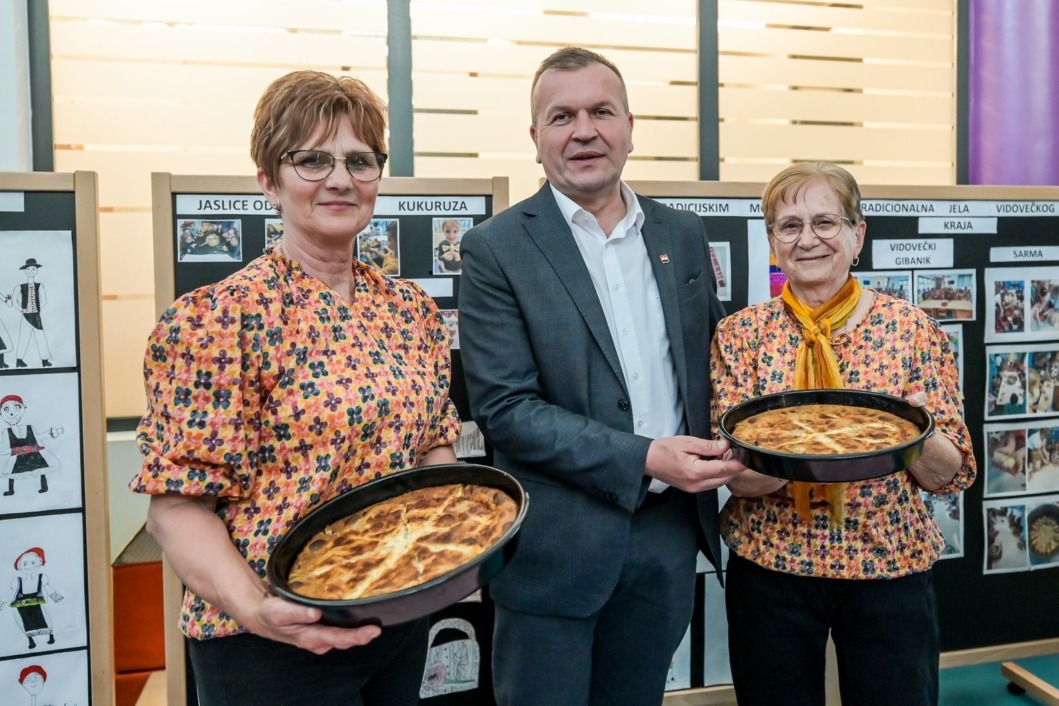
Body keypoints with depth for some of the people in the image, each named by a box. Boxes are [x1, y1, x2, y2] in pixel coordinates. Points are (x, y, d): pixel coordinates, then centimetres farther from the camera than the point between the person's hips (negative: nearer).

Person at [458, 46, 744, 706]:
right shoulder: (497, 248, -9)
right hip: (557, 545, -4)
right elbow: (504, 408, -14)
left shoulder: (684, 235, 6)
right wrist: (643, 460, -21)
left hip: (670, 535, 5)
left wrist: (732, 450, -3)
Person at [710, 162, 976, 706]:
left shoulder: (911, 328, -3)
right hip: (770, 565, 0)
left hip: (891, 565, 0)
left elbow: (949, 475, -3)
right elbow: (735, 475, -8)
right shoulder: (742, 334, -3)